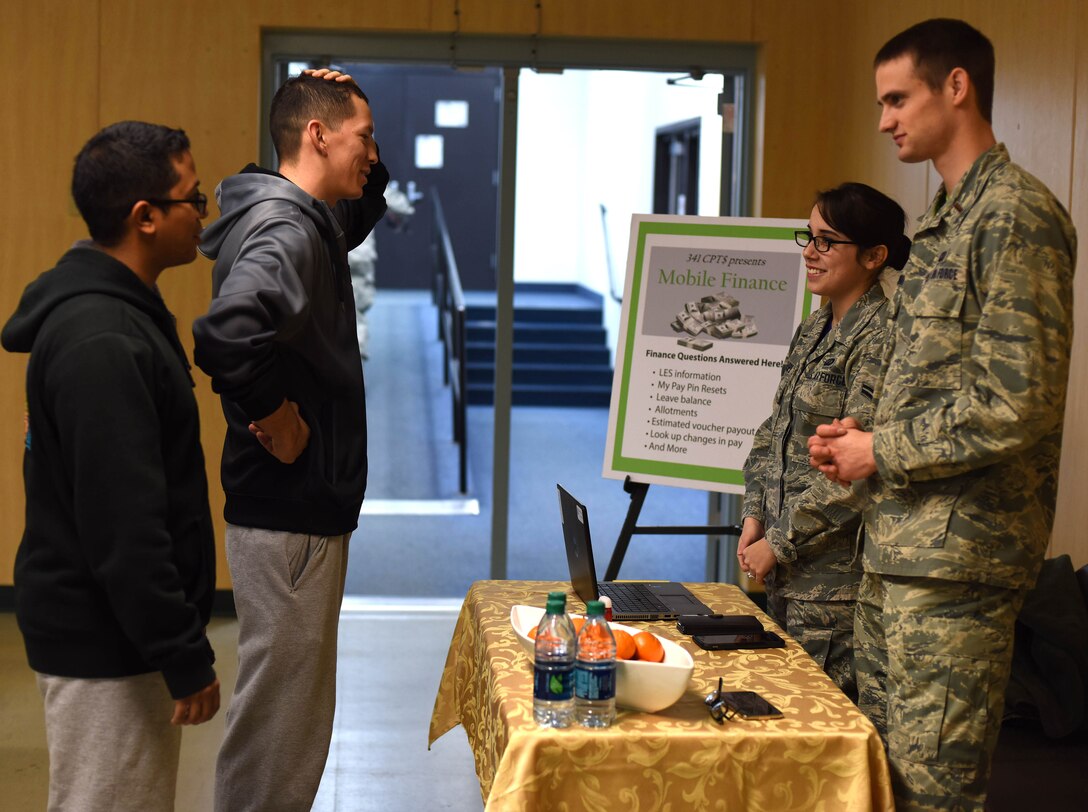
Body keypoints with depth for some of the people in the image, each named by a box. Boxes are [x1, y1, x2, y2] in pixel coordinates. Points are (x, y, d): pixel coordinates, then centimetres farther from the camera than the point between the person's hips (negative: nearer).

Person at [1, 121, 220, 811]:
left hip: (121, 629, 10)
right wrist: (186, 657, -21)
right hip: (106, 646, -10)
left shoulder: (117, 312, 9)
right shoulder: (100, 342, -23)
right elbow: (123, 527, -26)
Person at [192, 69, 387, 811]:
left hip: (303, 509, 10)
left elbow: (364, 213, 34)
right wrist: (276, 419, -24)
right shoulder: (286, 231, -20)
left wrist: (368, 167, 14)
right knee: (281, 721, 1)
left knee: (289, 713, 20)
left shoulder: (307, 220, 10)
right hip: (291, 518, -10)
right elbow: (229, 333, -40)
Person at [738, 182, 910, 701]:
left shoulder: (879, 339, -15)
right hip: (787, 575, 9)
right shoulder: (815, 329, 13)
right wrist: (756, 516, 6)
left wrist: (779, 543, -15)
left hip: (836, 577, -9)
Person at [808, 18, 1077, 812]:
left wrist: (883, 453, -10)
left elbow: (1018, 405, -19)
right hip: (899, 544, 10)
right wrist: (861, 438, 8)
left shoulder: (1015, 216, -12)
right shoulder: (945, 220, 17)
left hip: (958, 552, -10)